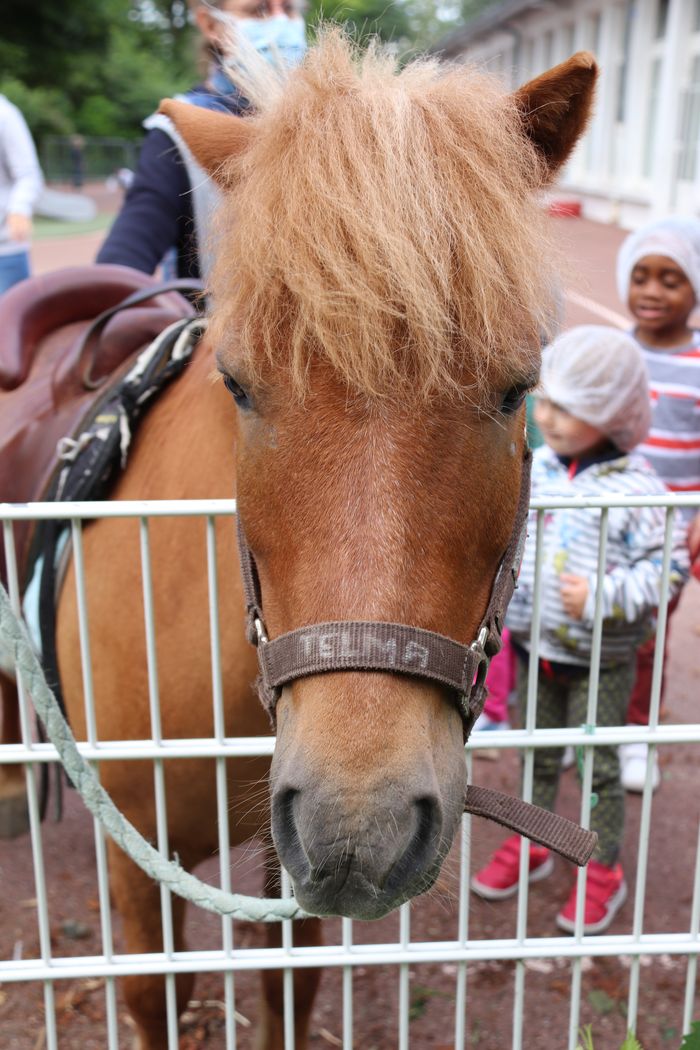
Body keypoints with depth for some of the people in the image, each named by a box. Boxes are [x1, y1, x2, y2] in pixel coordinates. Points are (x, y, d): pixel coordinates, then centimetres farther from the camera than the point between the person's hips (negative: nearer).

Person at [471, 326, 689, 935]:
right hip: (535, 645, 5)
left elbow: (668, 567, -18)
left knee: (599, 765, 10)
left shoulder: (635, 486, -19)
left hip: (601, 660, -5)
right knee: (539, 755, 21)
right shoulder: (540, 467, -3)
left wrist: (602, 597, -28)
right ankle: (529, 846, 41)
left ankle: (604, 874, 29)